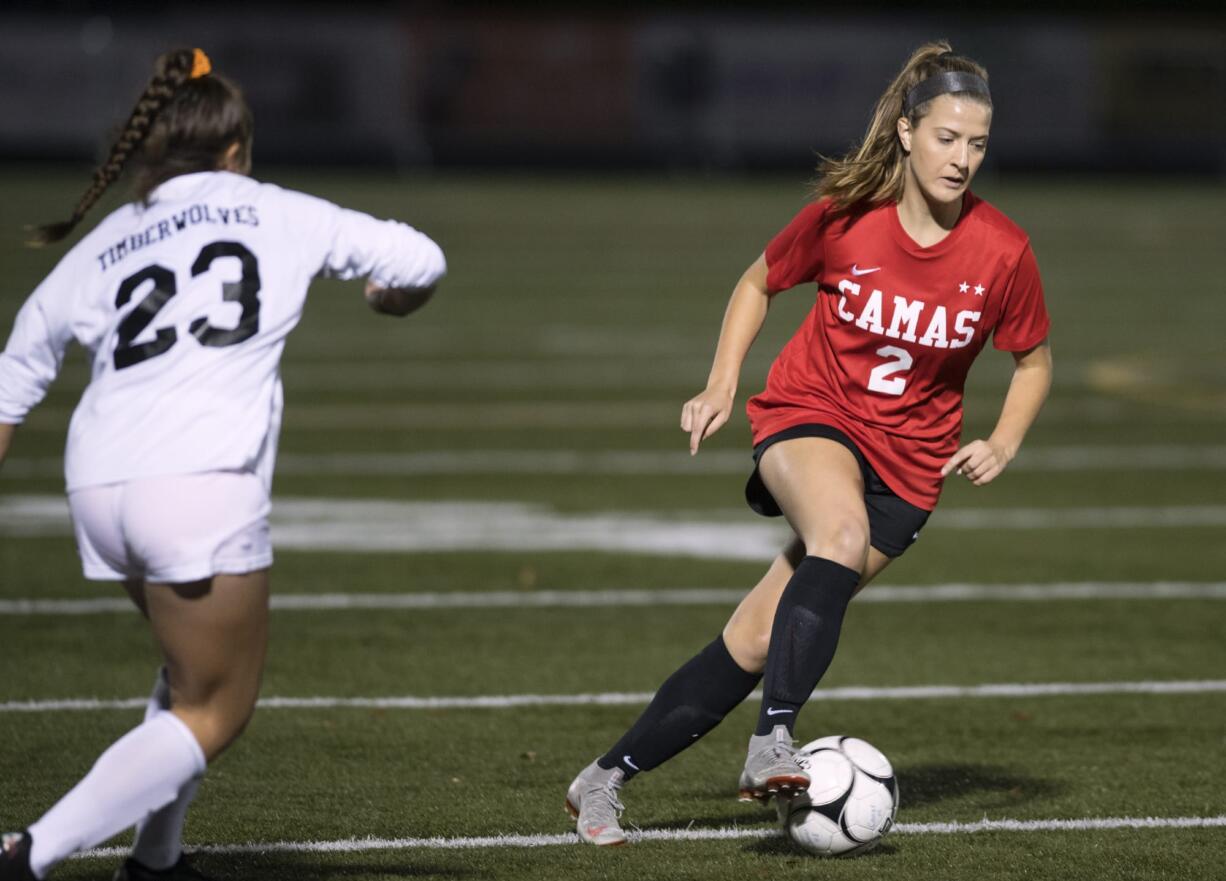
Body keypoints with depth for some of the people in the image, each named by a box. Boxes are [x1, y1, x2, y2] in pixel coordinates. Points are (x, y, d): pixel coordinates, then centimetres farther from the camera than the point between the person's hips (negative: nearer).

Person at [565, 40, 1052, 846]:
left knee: (758, 640, -6)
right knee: (842, 530, -37)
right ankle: (774, 741, -40)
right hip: (811, 416, -1)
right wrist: (722, 385, -2)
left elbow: (1035, 361, 7)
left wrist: (1002, 446, -9)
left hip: (907, 463, 1)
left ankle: (608, 779, 6)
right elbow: (760, 282, 9)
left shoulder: (1002, 251, -10)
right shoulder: (843, 216, -11)